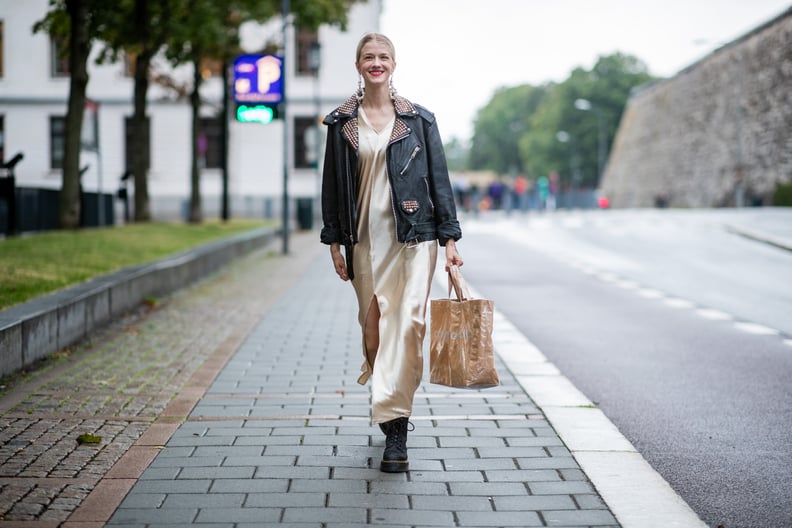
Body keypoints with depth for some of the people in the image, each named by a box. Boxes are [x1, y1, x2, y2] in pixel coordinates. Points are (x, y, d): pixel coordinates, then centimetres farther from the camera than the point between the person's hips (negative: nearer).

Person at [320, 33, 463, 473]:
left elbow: (440, 180, 5)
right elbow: (332, 185, 9)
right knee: (373, 328, 6)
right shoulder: (342, 122, 7)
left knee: (407, 325, -12)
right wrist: (334, 241, 5)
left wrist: (450, 239, 0)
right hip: (364, 238, 2)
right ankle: (390, 410, 26)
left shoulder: (419, 119, 4)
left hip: (413, 237, -2)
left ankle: (396, 428, -13)